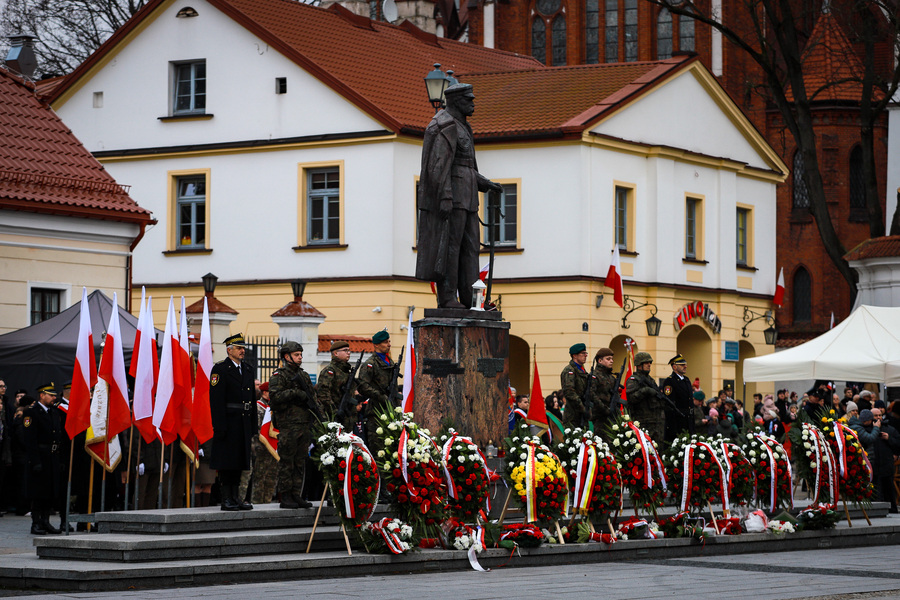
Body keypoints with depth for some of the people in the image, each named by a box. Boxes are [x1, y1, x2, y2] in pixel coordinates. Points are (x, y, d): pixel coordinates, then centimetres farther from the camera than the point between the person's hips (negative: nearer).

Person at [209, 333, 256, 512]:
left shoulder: (247, 369, 17)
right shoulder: (220, 369, -6)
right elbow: (216, 399, -12)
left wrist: (253, 424, 13)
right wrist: (219, 425, -18)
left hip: (244, 422, 7)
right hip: (228, 421, -7)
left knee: (240, 461, 9)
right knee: (227, 462, -5)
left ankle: (235, 496, 15)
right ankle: (226, 499, -2)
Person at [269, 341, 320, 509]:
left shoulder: (304, 375, 18)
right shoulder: (278, 376, -4)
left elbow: (313, 398, 22)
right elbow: (274, 396, -18)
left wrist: (320, 416, 12)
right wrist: (295, 393, -20)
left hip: (305, 425, 7)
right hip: (288, 424, -7)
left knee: (300, 462, 8)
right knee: (287, 462, -4)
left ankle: (297, 496, 11)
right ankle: (285, 497, -2)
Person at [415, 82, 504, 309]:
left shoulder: (460, 127, 21)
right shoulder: (446, 126, -12)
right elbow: (439, 165, -20)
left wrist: (485, 184, 20)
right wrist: (445, 198, -26)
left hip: (463, 198, 10)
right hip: (450, 197, -10)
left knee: (469, 246, 7)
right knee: (448, 246, -9)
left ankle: (469, 298, 8)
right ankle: (447, 298, -9)